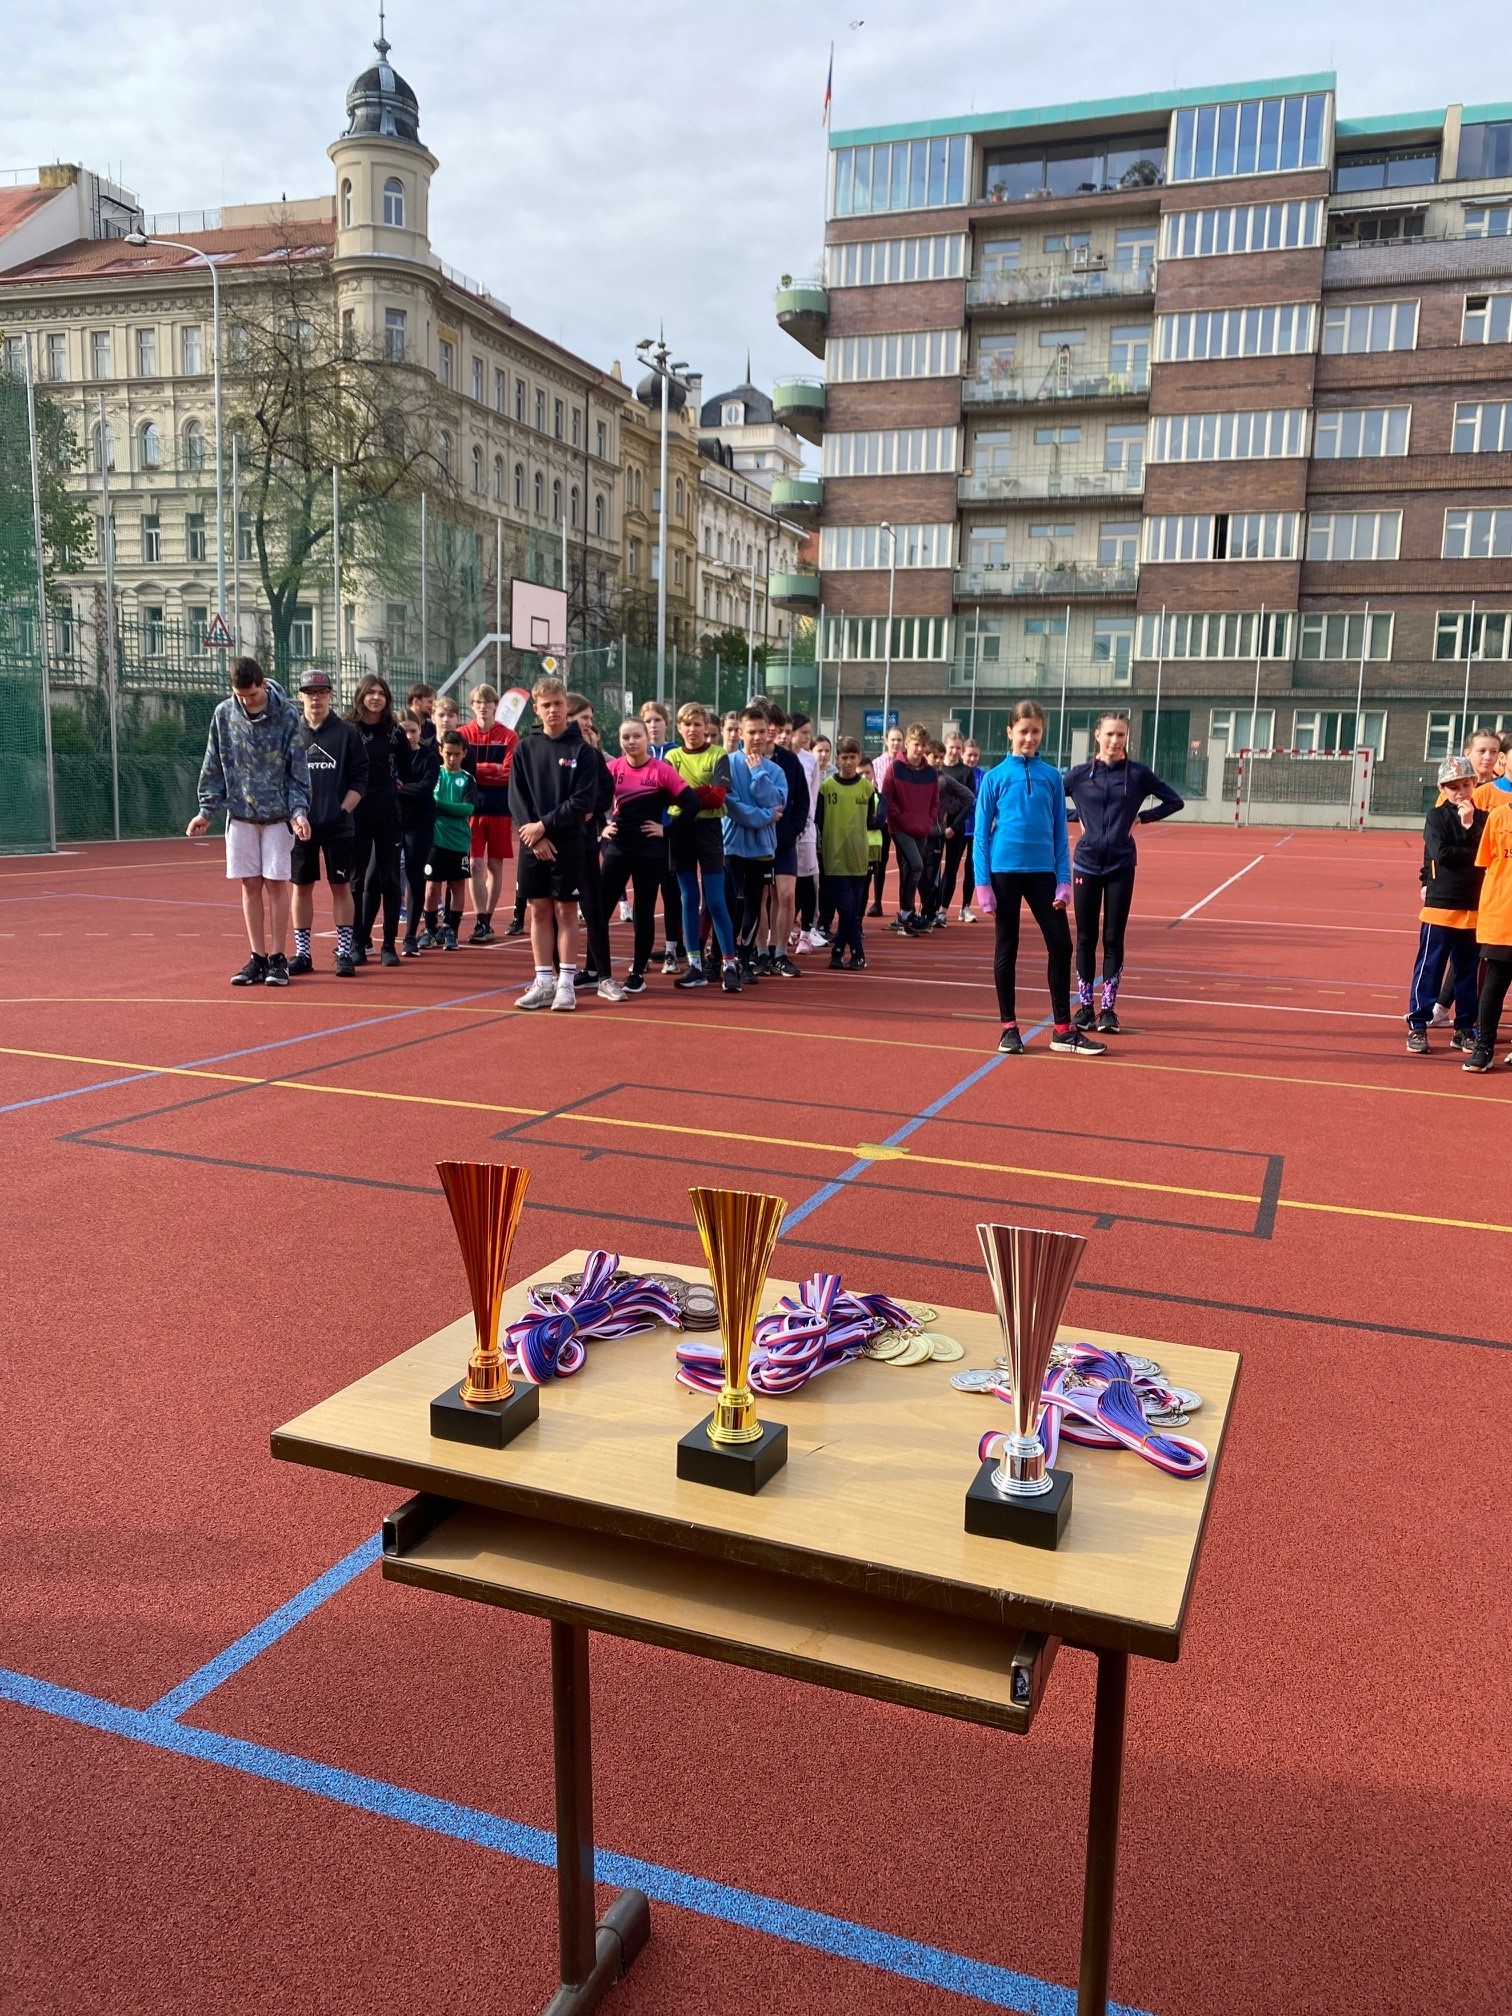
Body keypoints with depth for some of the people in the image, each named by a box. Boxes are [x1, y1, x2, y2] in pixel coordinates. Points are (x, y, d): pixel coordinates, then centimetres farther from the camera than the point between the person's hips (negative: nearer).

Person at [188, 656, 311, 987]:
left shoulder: (287, 714, -7)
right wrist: (206, 810, 4)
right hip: (240, 813, 3)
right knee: (250, 885, 4)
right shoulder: (224, 715, 1)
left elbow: (298, 769, -5)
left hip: (278, 814, -3)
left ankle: (278, 958, 7)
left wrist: (299, 811, -14)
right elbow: (214, 767, 8)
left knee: (275, 883, -1)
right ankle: (257, 958, 11)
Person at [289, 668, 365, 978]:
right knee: (301, 888, 6)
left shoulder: (347, 733, 2)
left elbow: (359, 780, 1)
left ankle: (345, 953, 9)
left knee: (341, 887, 2)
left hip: (338, 826, -2)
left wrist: (344, 810, -11)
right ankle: (302, 954, 13)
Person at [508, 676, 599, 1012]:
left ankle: (566, 984, 4)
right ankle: (544, 982, 12)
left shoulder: (583, 750, -1)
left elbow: (583, 800, -9)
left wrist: (545, 825, -14)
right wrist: (535, 836, -11)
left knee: (566, 911, 0)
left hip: (569, 843, -3)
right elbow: (516, 798, 2)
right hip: (532, 843, 3)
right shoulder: (524, 749, 7)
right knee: (539, 911, 6)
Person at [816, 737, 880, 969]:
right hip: (835, 857, -3)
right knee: (846, 907, -8)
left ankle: (838, 952, 17)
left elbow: (870, 822, 10)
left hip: (859, 857, 3)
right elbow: (818, 821, 2)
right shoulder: (827, 786, -1)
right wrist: (819, 849, -4)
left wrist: (878, 821, -9)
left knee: (853, 908, 6)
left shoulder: (867, 787, 6)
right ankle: (858, 954, 2)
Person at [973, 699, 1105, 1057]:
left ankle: (1063, 1030, 11)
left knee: (1061, 945, 0)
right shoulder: (995, 777, 0)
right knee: (1006, 948, 6)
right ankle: (1009, 1027, 16)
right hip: (1005, 871, -2)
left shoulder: (1052, 776, 6)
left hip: (1042, 872, 2)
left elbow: (1060, 833, 8)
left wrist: (1064, 880, 0)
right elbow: (981, 834, 0)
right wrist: (983, 884, -7)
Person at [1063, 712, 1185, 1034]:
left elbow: (1175, 801, 8)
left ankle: (1108, 1008, 7)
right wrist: (1075, 818, -1)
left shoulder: (1138, 773, 1)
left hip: (1121, 866, -1)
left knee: (1113, 938, 1)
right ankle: (1084, 1005, 14)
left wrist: (1142, 818, -2)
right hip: (1087, 864, 1)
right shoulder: (1080, 774, 2)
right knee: (1085, 938, 5)